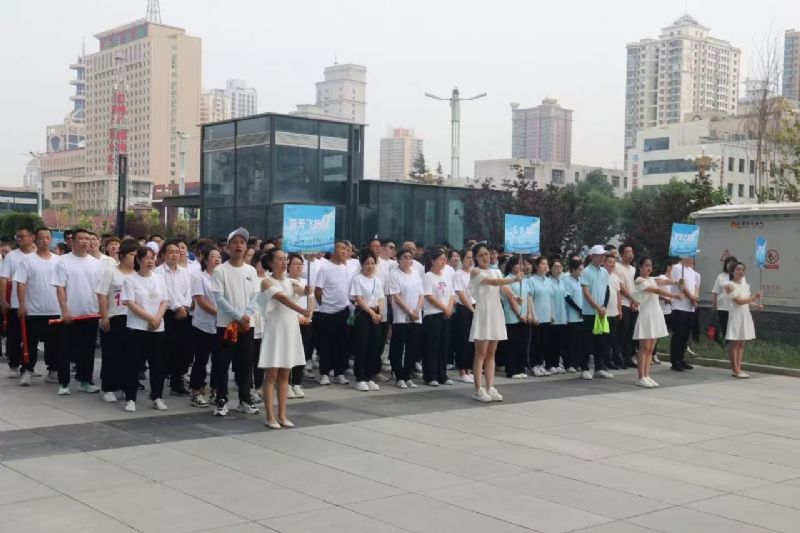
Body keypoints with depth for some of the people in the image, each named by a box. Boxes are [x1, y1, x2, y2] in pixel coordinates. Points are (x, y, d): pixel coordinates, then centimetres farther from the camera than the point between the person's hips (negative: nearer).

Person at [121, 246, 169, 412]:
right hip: (136, 328, -4)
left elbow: (165, 302, 7)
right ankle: (130, 399, 7)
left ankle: (157, 397, 16)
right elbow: (131, 304, -10)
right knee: (133, 364, -1)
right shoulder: (130, 280, -3)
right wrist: (150, 318, -14)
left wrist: (158, 318, -10)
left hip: (157, 328, 4)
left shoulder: (159, 279, 9)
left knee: (157, 364, 6)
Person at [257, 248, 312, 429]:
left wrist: (307, 290, -30)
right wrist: (301, 310, -37)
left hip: (291, 331, 6)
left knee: (284, 375, 9)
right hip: (274, 331, -6)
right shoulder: (267, 282, -8)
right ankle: (270, 416, 2)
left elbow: (301, 291, -6)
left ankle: (282, 415, 14)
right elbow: (282, 298, -23)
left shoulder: (290, 282, 11)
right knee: (271, 375, -2)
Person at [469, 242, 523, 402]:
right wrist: (513, 279, -23)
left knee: (491, 354, 7)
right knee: (481, 354, -5)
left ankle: (490, 388, 9)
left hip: (496, 314, 6)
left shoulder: (496, 271, 15)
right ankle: (478, 390, -4)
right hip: (483, 314, -6)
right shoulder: (475, 272, -5)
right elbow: (493, 282, -18)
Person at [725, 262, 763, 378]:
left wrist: (756, 305, -1)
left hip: (746, 315, 8)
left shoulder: (745, 284, 14)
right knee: (734, 343, -4)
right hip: (736, 315, -8)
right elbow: (739, 301, -17)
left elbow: (747, 301, 17)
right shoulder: (730, 285, -9)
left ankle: (738, 369, 9)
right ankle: (735, 370, -2)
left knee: (741, 343, 7)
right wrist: (753, 297, -20)